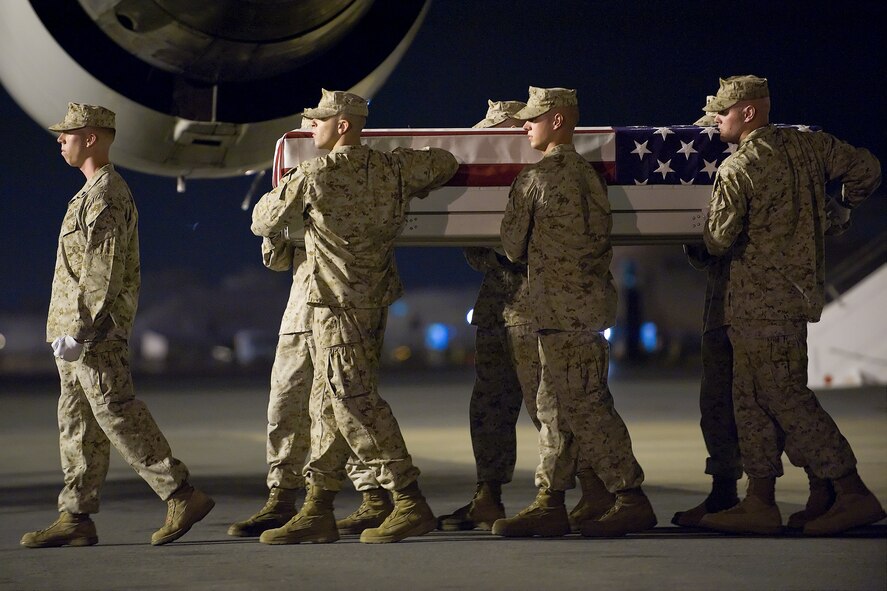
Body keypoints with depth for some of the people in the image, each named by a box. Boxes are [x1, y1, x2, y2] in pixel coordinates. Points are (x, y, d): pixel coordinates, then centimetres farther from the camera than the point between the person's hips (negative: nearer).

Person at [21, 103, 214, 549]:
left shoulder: (106, 196, -15)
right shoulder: (94, 193, 18)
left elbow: (104, 273, -21)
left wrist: (79, 332, -23)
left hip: (94, 332, -10)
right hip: (78, 330, 10)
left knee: (117, 415, -10)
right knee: (77, 423, 9)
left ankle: (183, 496, -6)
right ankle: (75, 519, 12)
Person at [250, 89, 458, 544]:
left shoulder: (314, 175, -12)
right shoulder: (394, 168, 6)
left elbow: (263, 223, -2)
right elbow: (445, 162, 23)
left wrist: (275, 195, 20)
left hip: (339, 303, -8)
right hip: (376, 299, 8)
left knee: (354, 403, -7)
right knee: (327, 403, 12)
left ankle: (410, 504, -8)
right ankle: (318, 510, 14)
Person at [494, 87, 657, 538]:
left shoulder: (535, 179, -10)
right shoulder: (586, 171, 15)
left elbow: (513, 245, -1)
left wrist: (531, 256, 20)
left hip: (565, 309, -9)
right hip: (588, 302, 9)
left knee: (582, 407, -7)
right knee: (554, 406, 12)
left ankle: (632, 500, -5)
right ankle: (550, 503, 15)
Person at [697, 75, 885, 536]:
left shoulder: (736, 169, -14)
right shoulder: (809, 146, 6)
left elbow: (719, 241, -14)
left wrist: (704, 237, 9)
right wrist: (838, 213, 25)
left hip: (760, 299, -8)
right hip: (800, 287, 8)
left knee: (787, 399, -4)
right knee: (751, 398, 13)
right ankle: (759, 503, 14)